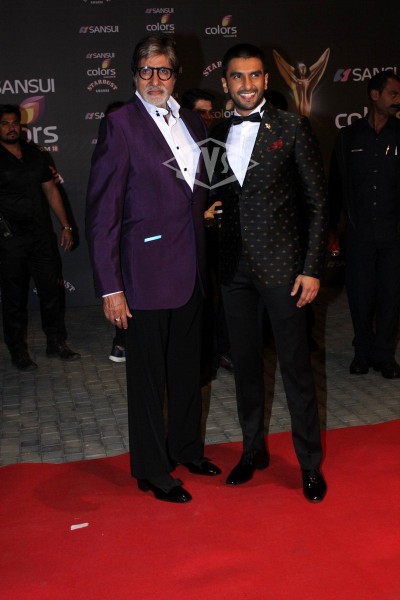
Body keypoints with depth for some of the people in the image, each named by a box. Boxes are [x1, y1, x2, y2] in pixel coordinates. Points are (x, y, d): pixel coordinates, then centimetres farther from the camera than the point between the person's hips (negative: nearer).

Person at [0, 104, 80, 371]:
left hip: (42, 235, 4)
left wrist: (66, 225, 11)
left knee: (52, 288, 7)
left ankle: (57, 342, 21)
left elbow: (51, 190, 14)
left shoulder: (34, 153, 11)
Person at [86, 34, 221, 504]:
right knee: (148, 376, 7)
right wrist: (110, 287, -17)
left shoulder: (192, 122, 9)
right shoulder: (122, 123, -11)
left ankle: (186, 448, 40)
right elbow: (102, 211, -14)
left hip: (191, 270, 7)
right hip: (148, 273, -6)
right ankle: (152, 470, 25)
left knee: (188, 368, 20)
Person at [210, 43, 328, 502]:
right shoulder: (217, 135, 9)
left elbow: (317, 201, -4)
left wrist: (311, 268, -10)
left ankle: (310, 463, 16)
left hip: (281, 265, -4)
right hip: (233, 268, 4)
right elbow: (216, 201, 13)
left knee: (295, 365, 2)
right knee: (245, 362, 13)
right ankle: (253, 449, 29)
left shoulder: (292, 128, -3)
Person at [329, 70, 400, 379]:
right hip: (359, 232, 0)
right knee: (360, 294, 6)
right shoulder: (349, 136, 5)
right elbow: (336, 183, 8)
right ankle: (363, 350, 22)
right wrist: (331, 226, 6)